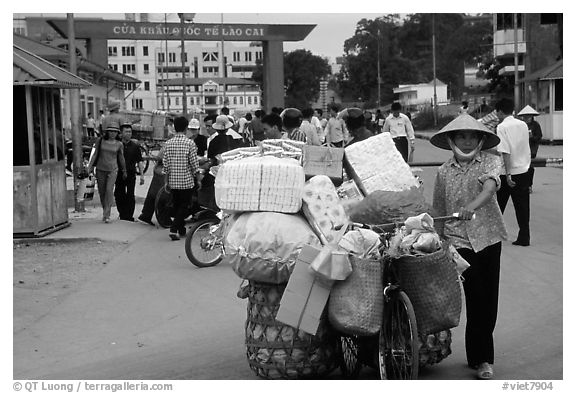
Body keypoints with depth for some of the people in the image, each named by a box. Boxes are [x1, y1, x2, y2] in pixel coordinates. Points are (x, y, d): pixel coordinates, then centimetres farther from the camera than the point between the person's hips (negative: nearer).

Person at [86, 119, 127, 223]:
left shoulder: (119, 144, 0)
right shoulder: (100, 141, -1)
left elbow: (121, 158, 10)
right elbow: (95, 154, 6)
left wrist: (124, 171, 17)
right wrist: (90, 167, 1)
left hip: (112, 170, -2)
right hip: (100, 169, 2)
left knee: (109, 190, -14)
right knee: (102, 192, 7)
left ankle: (107, 215, -13)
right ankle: (105, 211, 24)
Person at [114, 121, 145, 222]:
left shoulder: (135, 146, 5)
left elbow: (139, 161, 5)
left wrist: (142, 175, -2)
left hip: (131, 175, -1)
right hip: (119, 175, 1)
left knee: (130, 196, -4)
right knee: (119, 196, 4)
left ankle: (129, 216, 2)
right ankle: (122, 215, 17)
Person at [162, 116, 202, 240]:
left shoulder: (168, 143, 1)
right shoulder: (190, 143, -10)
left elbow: (165, 164, 4)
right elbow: (194, 163, -9)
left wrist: (166, 181, 12)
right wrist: (198, 179, 3)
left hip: (173, 181, 4)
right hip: (187, 180, -4)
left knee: (176, 205, 16)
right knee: (184, 206, 2)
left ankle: (181, 230, 25)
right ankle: (174, 229, -12)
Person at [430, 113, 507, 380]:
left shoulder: (489, 162, -2)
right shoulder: (444, 171, 2)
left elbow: (490, 186, -23)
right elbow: (438, 210, 9)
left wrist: (472, 206, -41)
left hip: (488, 236, 1)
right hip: (459, 240, -1)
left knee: (489, 297, 7)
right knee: (476, 296, -3)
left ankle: (479, 355, 24)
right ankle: (482, 358, 8)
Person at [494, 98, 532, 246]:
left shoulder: (502, 127, -12)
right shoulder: (523, 125, 6)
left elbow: (505, 152, -18)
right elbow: (526, 148, 12)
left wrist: (508, 175, -18)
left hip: (509, 173, -5)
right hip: (524, 170, 5)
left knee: (498, 205, 11)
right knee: (522, 206, 6)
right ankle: (524, 237, 5)